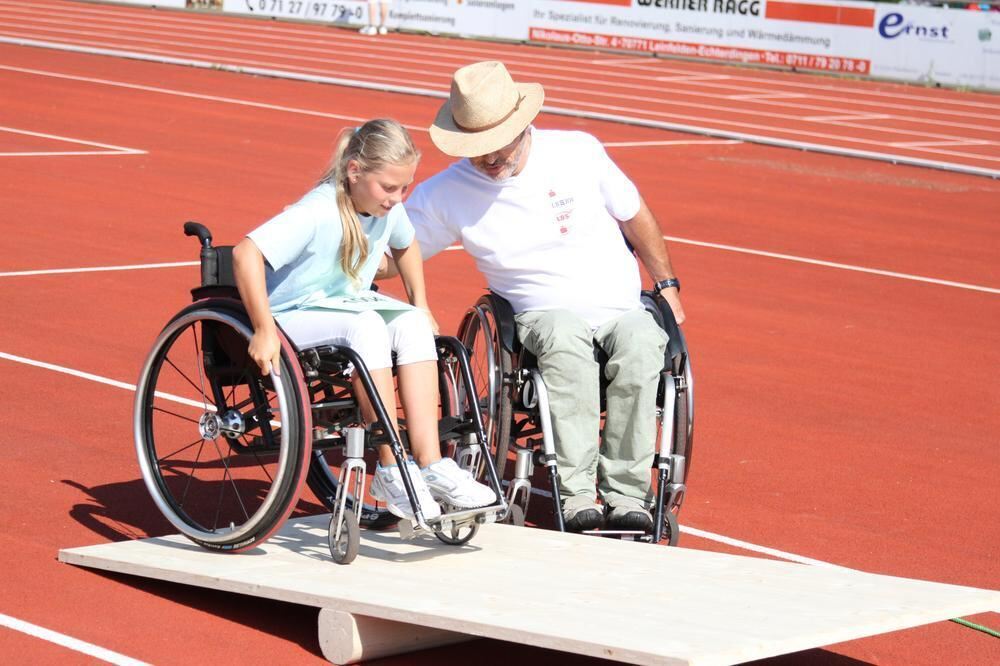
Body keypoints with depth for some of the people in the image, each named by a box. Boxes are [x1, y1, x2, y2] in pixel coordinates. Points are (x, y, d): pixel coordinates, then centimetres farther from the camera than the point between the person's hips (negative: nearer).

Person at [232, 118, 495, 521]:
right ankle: (392, 471, -30)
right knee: (367, 326, -35)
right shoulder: (317, 213, -25)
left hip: (349, 305, 7)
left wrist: (419, 303, 15)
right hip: (294, 317, -7)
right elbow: (245, 254, -35)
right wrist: (264, 332, -35)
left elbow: (405, 245, 23)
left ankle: (429, 464, -26)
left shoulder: (388, 208, -2)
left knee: (412, 323, -22)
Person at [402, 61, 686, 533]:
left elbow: (635, 216, 13)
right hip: (545, 314, -1)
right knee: (565, 340, -38)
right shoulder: (445, 193, -3)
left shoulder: (578, 152, -1)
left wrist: (667, 285, 16)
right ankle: (576, 492, -38)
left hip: (623, 309, 1)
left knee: (640, 346, -34)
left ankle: (625, 492, -31)